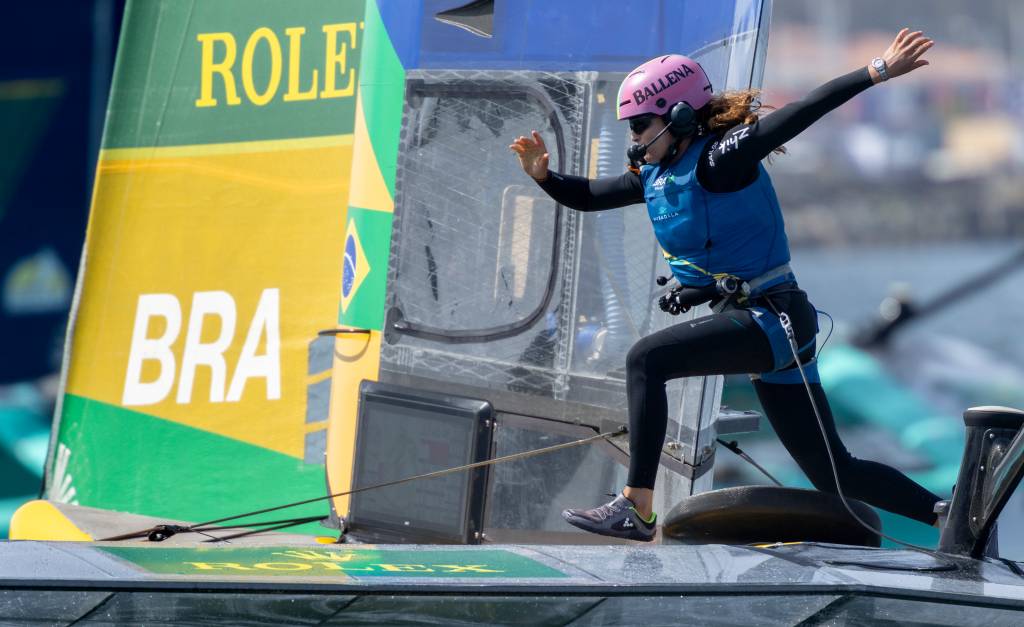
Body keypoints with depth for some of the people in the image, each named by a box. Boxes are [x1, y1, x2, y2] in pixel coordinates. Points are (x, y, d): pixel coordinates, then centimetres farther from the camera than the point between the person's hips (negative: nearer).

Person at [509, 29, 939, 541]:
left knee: (646, 359, -22)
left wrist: (879, 72, -32)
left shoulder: (718, 160, -14)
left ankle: (635, 510, -23)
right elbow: (587, 197, 20)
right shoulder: (656, 175, 11)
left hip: (774, 318, -10)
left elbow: (799, 114, -24)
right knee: (833, 472, 12)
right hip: (753, 325, 10)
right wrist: (543, 175, 1)